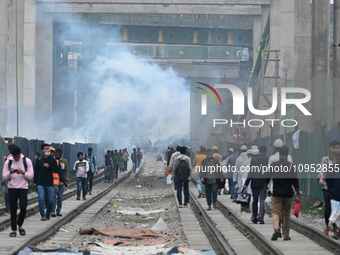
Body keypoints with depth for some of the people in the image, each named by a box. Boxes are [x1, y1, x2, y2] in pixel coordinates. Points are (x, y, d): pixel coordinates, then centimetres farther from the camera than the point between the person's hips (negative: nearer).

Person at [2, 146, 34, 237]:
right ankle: (14, 230, 7)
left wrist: (23, 172, -20)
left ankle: (20, 225, 10)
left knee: (23, 207, -14)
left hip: (23, 188, -1)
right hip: (12, 188, 1)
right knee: (13, 209, 0)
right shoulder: (8, 162, 1)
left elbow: (31, 176, -1)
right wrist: (10, 172, -18)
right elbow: (5, 177, 2)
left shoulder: (27, 161, -2)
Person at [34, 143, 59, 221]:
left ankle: (48, 212, 30)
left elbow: (56, 170, 0)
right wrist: (35, 182, 13)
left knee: (51, 200, 3)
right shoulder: (39, 161, 3)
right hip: (40, 184, -1)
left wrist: (49, 166, -14)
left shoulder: (52, 160, 3)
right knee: (41, 199, -11)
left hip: (49, 183, 1)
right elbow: (36, 172, 12)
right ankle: (43, 215, -2)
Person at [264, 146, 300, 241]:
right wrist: (298, 194, 7)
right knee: (287, 214, 12)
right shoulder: (291, 166, -4)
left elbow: (267, 178, 5)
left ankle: (276, 228, -27)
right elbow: (295, 182, -3)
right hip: (288, 194, 1)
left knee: (275, 212, 0)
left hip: (277, 193, -1)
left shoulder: (273, 165, -4)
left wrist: (265, 187, 24)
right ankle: (286, 235, 15)